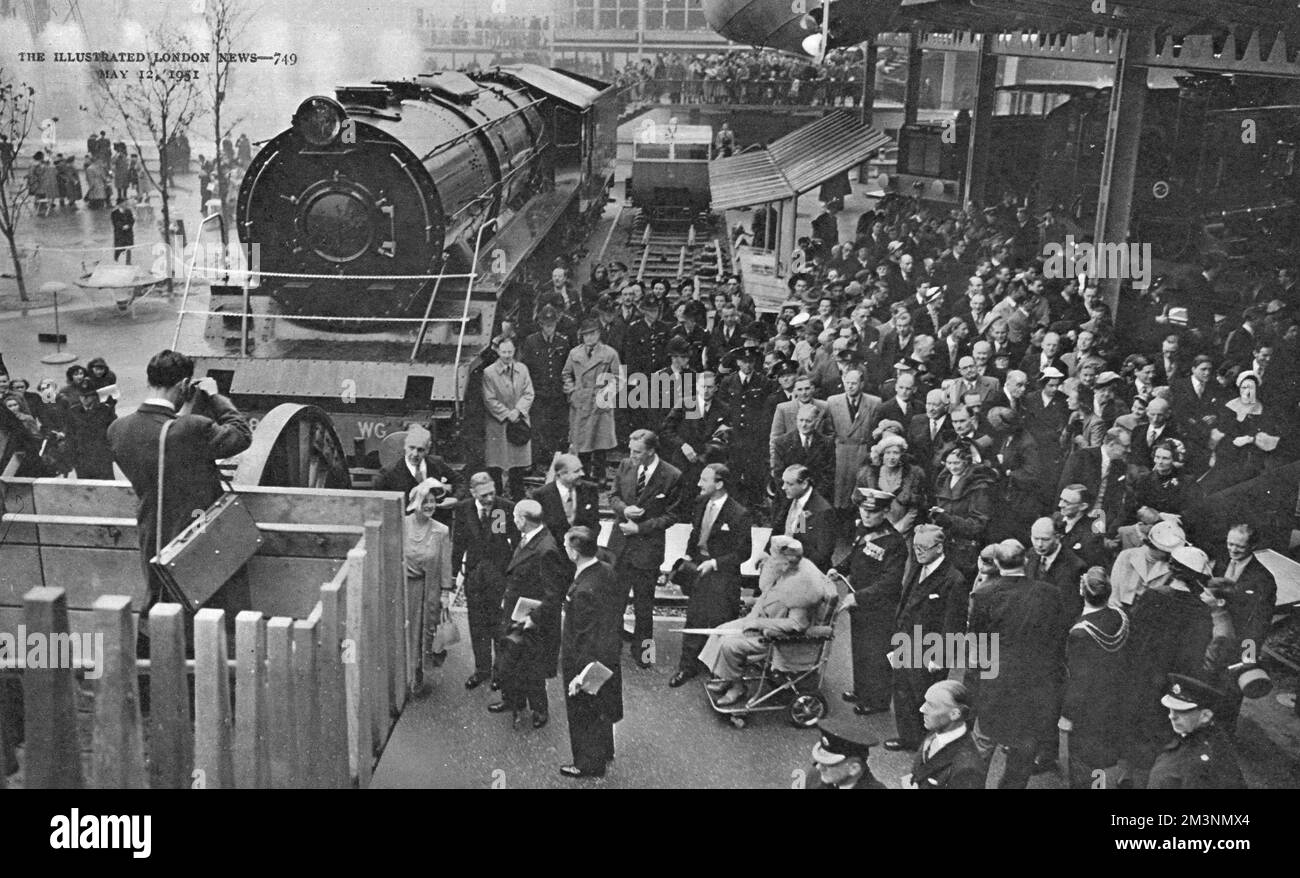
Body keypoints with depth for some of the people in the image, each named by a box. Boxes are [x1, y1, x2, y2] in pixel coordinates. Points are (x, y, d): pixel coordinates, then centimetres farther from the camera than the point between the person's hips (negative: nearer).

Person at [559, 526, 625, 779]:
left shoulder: (584, 591, -34)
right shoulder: (607, 571, -9)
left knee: (584, 713, 15)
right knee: (602, 708, 28)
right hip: (609, 655, 8)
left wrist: (580, 675, -21)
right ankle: (604, 752, 48)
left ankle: (590, 764, 34)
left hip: (587, 660, -8)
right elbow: (621, 602, 5)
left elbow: (586, 636, -29)